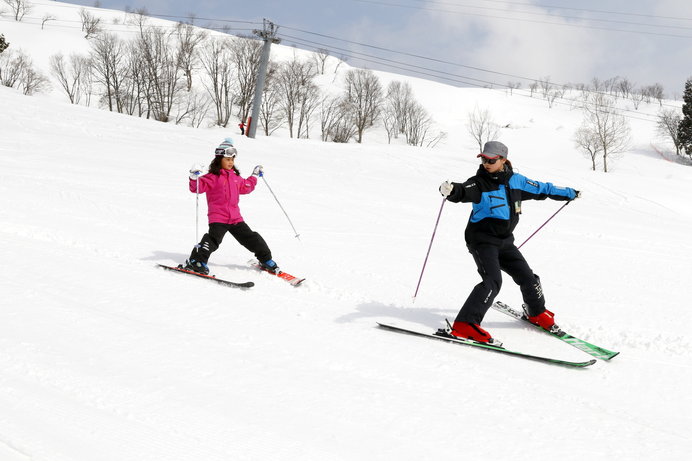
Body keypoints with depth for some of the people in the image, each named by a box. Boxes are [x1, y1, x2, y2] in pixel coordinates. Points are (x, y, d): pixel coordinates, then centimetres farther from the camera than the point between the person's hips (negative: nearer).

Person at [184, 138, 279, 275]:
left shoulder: (235, 177, 16)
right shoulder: (213, 177, -6)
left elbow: (245, 187, 35)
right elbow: (198, 187, -15)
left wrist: (255, 176, 38)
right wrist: (194, 177, -32)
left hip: (235, 217, 6)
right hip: (218, 218, -6)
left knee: (252, 239, 10)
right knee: (213, 239, -24)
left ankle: (266, 260, 24)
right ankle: (196, 261, -18)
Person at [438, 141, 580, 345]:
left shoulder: (516, 180, 2)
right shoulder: (479, 183, -14)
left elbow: (541, 189, 16)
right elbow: (463, 192, -35)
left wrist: (570, 193, 29)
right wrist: (451, 190, -60)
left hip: (504, 241, 6)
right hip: (482, 240, -6)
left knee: (527, 277, 12)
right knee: (492, 281, -25)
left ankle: (537, 313, 40)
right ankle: (464, 325, -30)